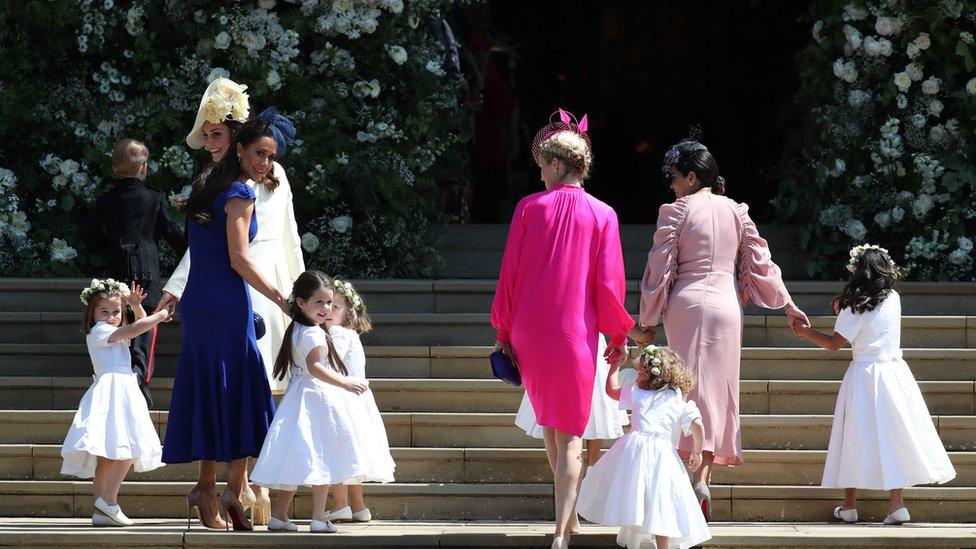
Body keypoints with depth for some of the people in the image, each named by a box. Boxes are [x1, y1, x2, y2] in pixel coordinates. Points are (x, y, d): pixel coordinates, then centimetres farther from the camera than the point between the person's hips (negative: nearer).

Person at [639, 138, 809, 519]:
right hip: (727, 304, 3)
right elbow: (759, 262, 10)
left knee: (692, 385, -1)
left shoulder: (676, 212, -3)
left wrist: (649, 317, 6)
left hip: (686, 303, -3)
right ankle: (703, 475, -6)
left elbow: (660, 268, -3)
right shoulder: (736, 212, 8)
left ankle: (696, 470, -13)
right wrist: (788, 306, 20)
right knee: (718, 388, 5)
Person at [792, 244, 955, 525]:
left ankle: (849, 505, 12)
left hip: (864, 376, -4)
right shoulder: (894, 299, 2)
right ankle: (897, 504, -1)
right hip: (895, 372, 4)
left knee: (857, 438, 5)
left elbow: (834, 343, -6)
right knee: (893, 435, 5)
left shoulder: (855, 309, -13)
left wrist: (806, 332, 4)